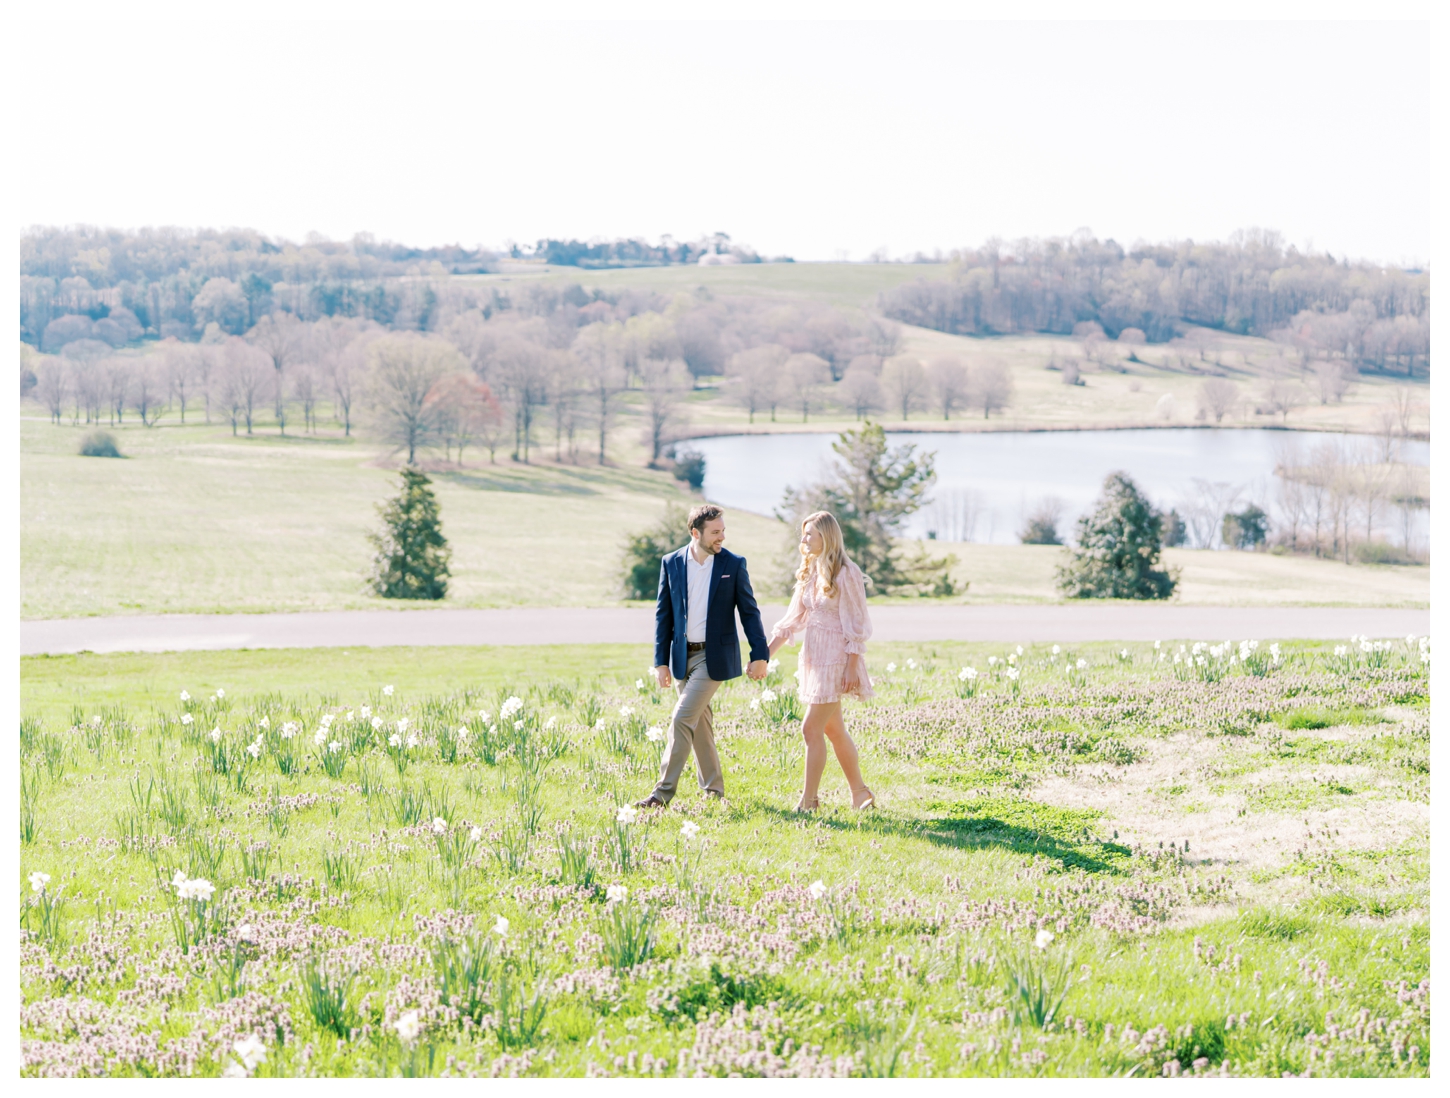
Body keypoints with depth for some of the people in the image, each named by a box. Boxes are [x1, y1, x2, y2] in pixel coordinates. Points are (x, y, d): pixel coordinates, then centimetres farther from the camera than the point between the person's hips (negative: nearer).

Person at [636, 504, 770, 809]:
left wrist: (759, 655, -4)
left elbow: (749, 611, 1)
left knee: (683, 717, -13)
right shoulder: (671, 563, 2)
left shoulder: (733, 564, -4)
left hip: (714, 656, -4)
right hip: (682, 656, 4)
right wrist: (661, 661, 2)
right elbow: (663, 614, 5)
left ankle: (664, 791, -11)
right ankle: (713, 790, 22)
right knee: (699, 722, 11)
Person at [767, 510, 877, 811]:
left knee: (812, 729, -10)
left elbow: (856, 625, -13)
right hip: (814, 658, 8)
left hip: (835, 659, -8)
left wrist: (852, 668, -17)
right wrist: (765, 654, 8)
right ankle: (860, 793, 23)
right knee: (833, 730, 13)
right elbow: (792, 620, 13)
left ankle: (809, 801, -4)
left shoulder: (846, 574, -13)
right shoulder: (809, 572, 10)